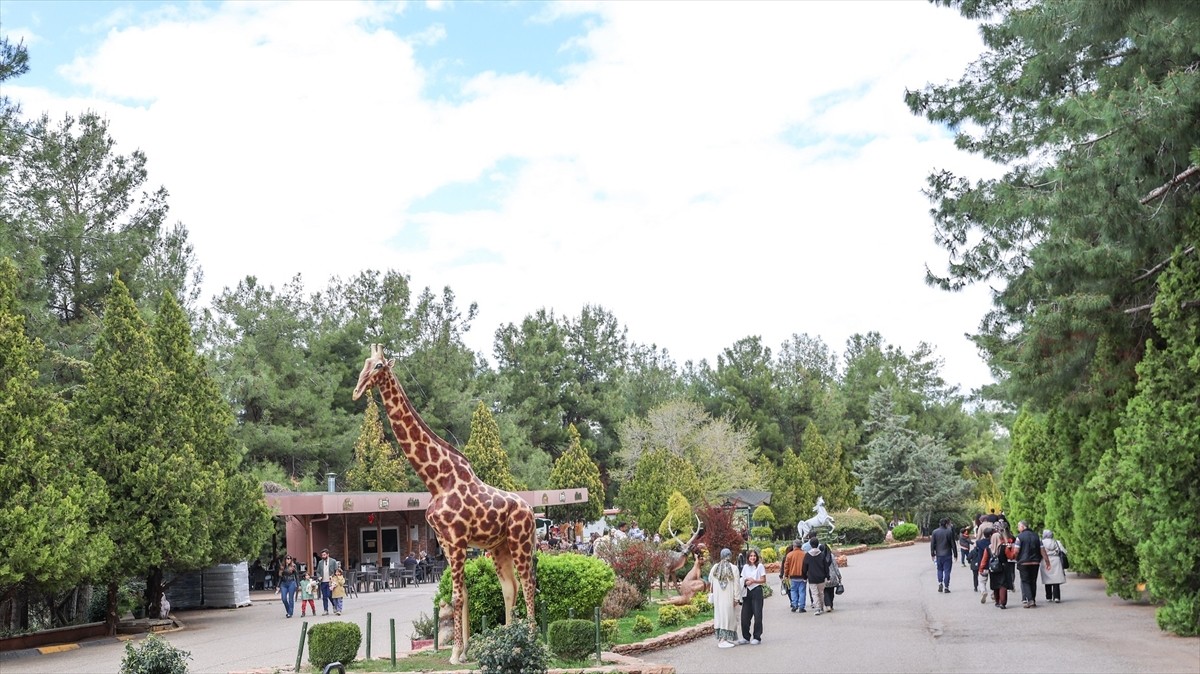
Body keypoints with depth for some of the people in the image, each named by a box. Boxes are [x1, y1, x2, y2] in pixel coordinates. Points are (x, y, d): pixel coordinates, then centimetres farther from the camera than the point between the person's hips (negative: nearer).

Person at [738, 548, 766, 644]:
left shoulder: (760, 566, -1)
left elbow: (763, 580, -3)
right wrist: (745, 582, -6)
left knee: (757, 615, -3)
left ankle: (757, 637, 4)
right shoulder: (745, 567, 12)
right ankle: (746, 637, 12)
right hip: (747, 592, 4)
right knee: (745, 615, 2)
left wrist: (753, 581, -15)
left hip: (757, 591, -4)